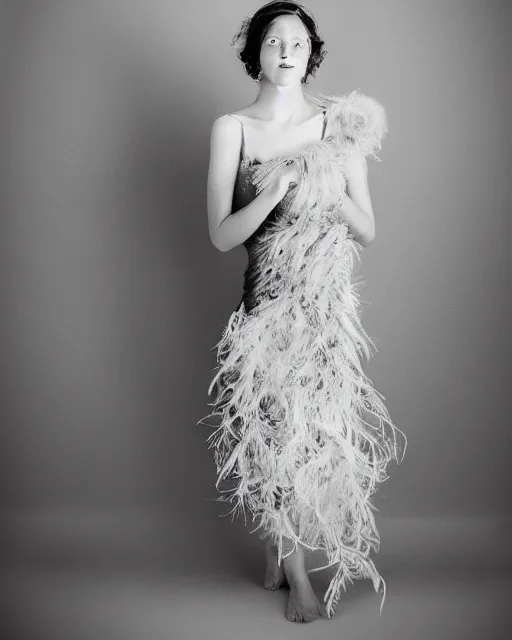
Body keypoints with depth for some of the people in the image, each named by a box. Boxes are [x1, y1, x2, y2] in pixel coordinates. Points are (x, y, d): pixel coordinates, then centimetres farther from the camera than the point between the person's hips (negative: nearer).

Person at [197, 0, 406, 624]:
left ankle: (277, 555, 31)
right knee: (277, 429, 0)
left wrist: (330, 191, -16)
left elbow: (368, 231, 3)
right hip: (269, 301, -2)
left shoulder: (340, 124, 4)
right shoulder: (232, 128, 0)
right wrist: (280, 187, -19)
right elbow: (221, 235, -6)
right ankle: (297, 577, 19)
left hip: (329, 299, 2)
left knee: (312, 424, 7)